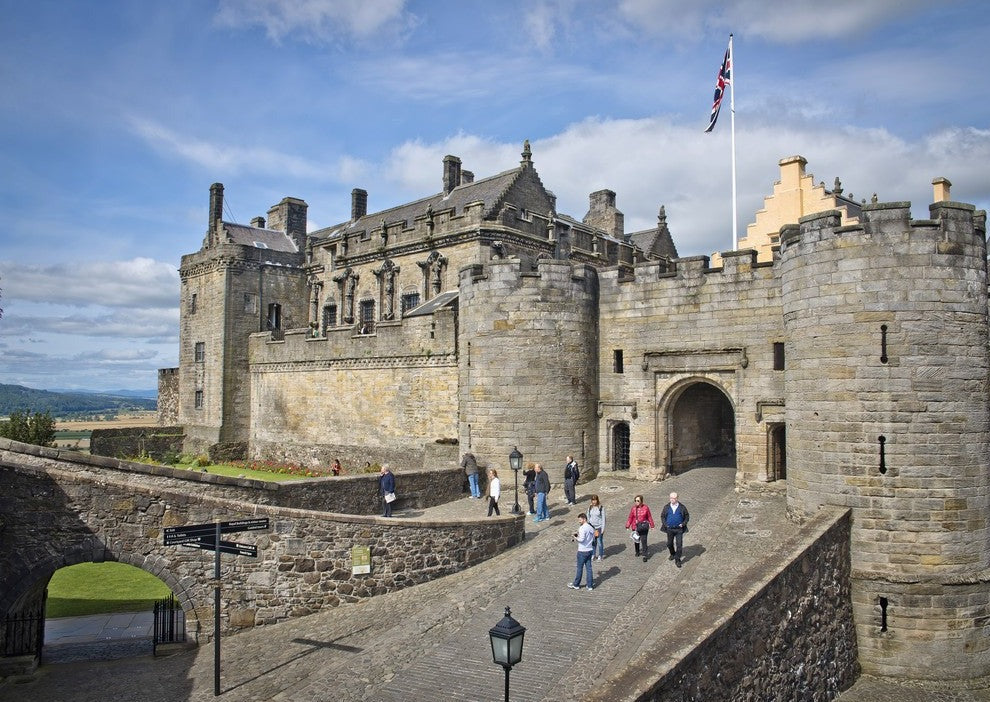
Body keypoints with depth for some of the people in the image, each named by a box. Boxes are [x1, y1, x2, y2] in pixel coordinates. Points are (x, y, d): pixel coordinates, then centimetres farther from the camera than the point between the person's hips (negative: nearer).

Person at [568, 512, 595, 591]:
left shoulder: (582, 528, -18)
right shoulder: (591, 528, 7)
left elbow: (581, 539, -26)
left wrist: (576, 538, -7)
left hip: (582, 551, -7)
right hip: (589, 550, 7)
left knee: (580, 568, 5)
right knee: (589, 568, 10)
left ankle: (576, 585, 17)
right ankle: (590, 585, 13)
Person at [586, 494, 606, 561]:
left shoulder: (601, 508, -8)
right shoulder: (590, 508, 3)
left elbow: (603, 518, -5)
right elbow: (588, 518, 12)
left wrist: (603, 529, -7)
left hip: (599, 527, -3)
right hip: (591, 527, 3)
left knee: (599, 542, 1)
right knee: (592, 542, 7)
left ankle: (600, 555, 16)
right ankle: (593, 555, 21)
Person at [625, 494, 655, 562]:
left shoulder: (645, 508, -7)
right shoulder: (633, 508, -5)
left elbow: (649, 517, 2)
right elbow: (630, 517, 2)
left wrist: (652, 525, 7)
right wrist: (628, 525, -2)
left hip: (644, 527, -2)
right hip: (635, 527, 2)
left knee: (644, 540, -7)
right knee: (636, 540, 17)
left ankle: (644, 555, 0)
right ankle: (637, 552, 38)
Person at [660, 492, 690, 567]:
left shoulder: (682, 507, -3)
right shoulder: (666, 507, 1)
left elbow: (687, 516, 6)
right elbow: (662, 516, 10)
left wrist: (683, 523, -8)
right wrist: (665, 524, -3)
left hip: (679, 529, -2)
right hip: (670, 529, 2)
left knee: (679, 545, -6)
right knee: (669, 544, 13)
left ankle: (677, 560, 4)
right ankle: (672, 554, 40)